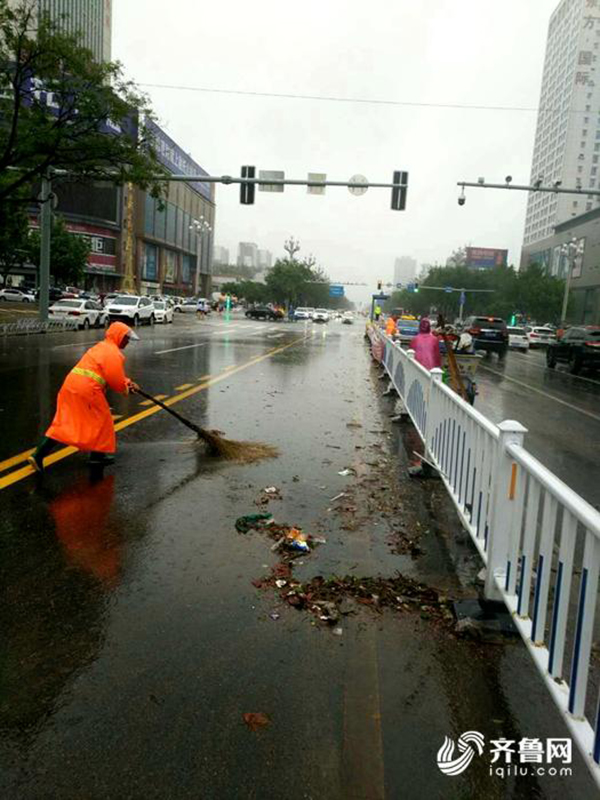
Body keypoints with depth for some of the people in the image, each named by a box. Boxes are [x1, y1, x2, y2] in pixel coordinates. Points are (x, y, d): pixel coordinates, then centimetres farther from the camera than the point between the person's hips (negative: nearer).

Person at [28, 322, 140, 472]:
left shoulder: (101, 347, 25)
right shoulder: (113, 352, -7)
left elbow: (114, 374, 26)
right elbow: (114, 378, -13)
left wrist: (128, 383, 13)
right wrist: (125, 389, 5)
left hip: (70, 384, 9)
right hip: (87, 388, -9)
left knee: (64, 423, 8)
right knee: (101, 420, 9)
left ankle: (38, 455, 2)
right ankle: (97, 455, 19)